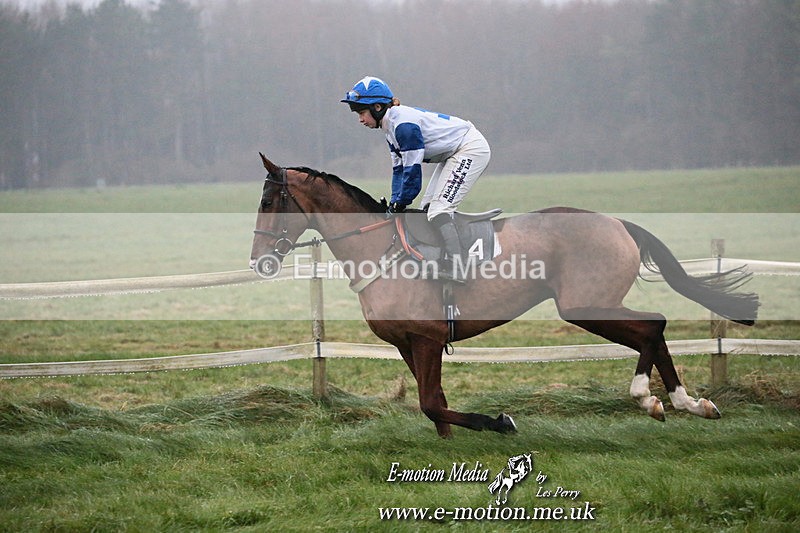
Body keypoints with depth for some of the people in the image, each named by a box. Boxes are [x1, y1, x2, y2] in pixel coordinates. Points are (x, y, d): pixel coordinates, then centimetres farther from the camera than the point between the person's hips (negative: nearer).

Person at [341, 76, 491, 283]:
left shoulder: (404, 124, -25)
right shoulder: (392, 126, 7)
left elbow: (412, 170, -23)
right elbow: (399, 169, 11)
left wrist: (400, 204, -13)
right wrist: (395, 203, 2)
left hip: (471, 149, -11)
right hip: (454, 154, 11)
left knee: (439, 208, -19)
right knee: (428, 206, 11)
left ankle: (455, 267, -26)